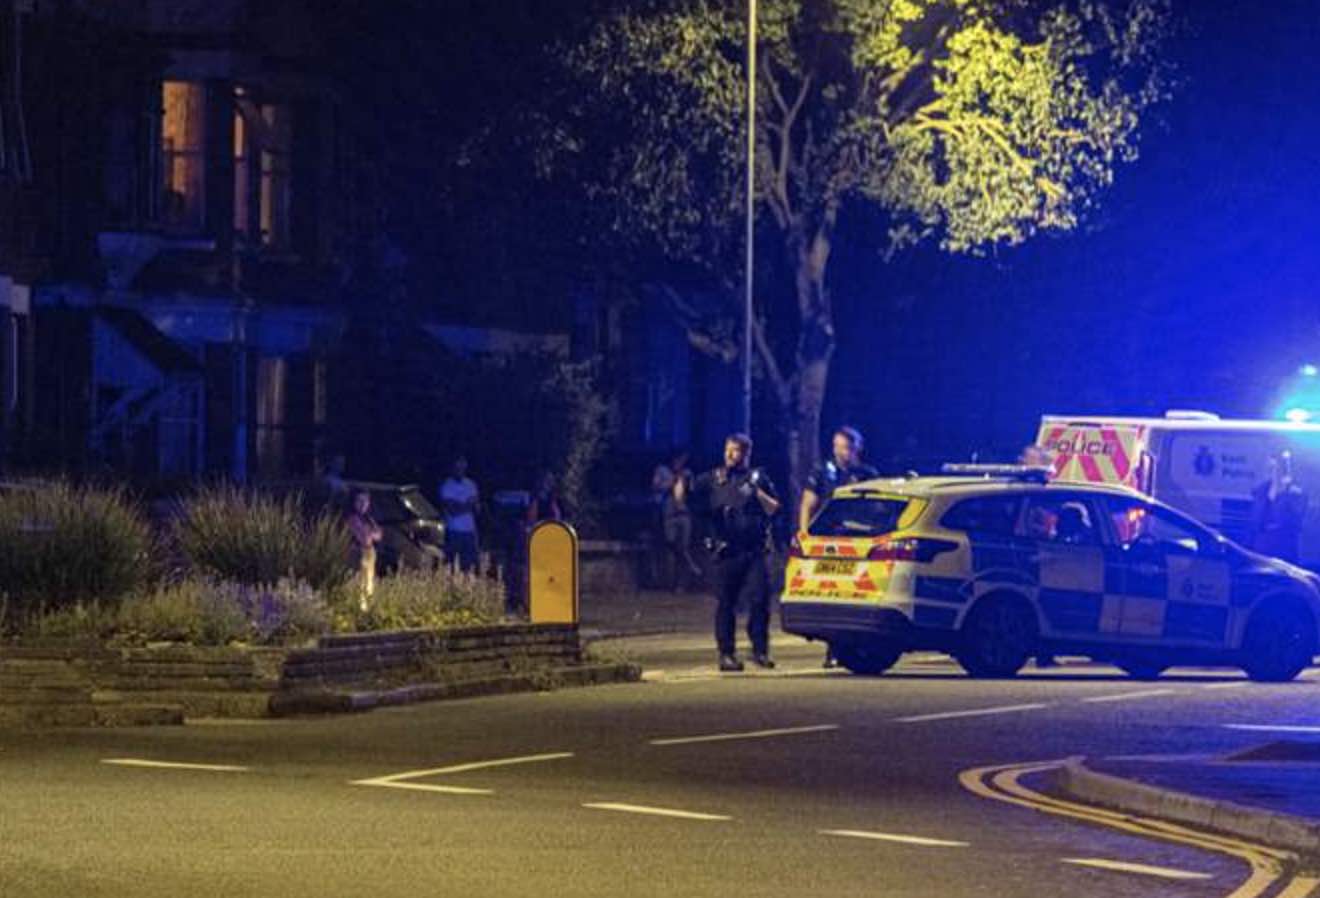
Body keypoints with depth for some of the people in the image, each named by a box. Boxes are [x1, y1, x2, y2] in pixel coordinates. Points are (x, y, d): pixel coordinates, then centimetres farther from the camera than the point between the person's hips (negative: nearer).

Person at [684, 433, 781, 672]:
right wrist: (682, 482, -13)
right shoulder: (712, 480, 11)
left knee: (759, 600, -6)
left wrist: (758, 493, -10)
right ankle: (727, 654, 6)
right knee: (725, 605, 1)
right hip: (725, 552, 0)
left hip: (754, 552, 0)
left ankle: (760, 650, 4)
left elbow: (774, 510, 5)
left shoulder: (757, 479, 11)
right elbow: (684, 499, 5)